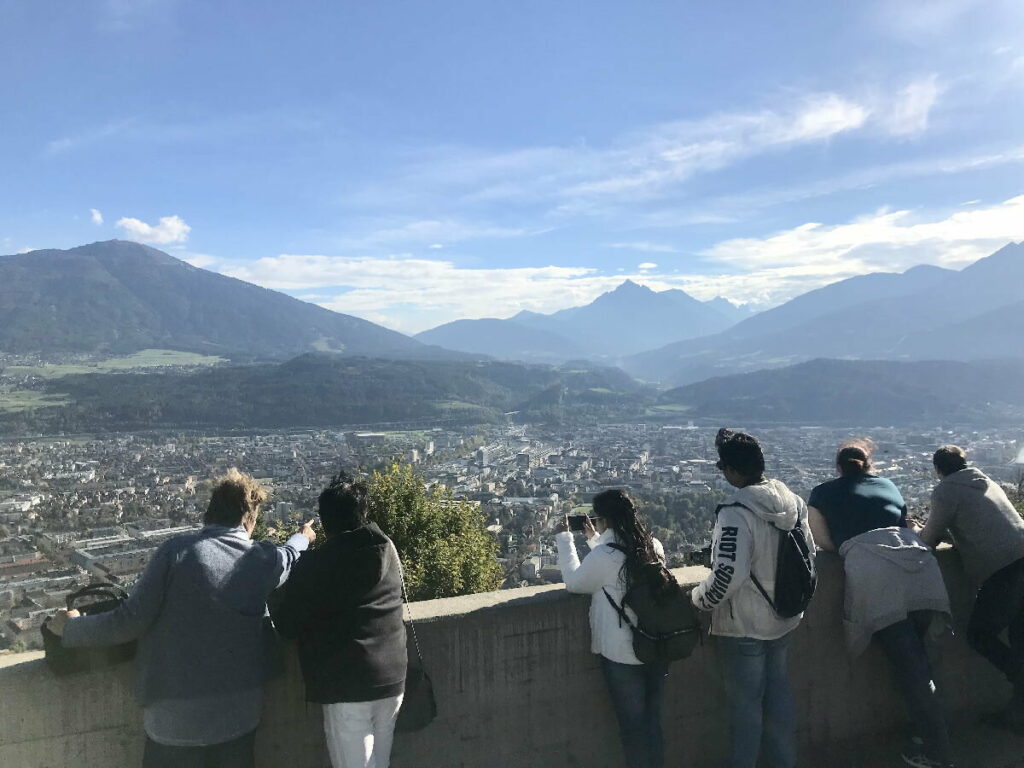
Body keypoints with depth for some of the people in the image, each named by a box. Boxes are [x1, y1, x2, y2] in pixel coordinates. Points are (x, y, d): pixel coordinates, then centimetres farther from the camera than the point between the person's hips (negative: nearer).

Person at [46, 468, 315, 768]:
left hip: (176, 715, -2)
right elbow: (288, 558, 21)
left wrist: (71, 628, 6)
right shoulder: (263, 559, -2)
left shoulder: (176, 550, -12)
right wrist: (302, 538, 44)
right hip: (239, 712, 2)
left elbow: (131, 620, -12)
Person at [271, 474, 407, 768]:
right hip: (392, 679, 5)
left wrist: (273, 604, 14)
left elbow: (286, 625, -6)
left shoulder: (315, 565, -13)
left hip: (345, 686, -5)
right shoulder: (388, 551, 2)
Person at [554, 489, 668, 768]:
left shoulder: (606, 554, -21)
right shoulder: (653, 547, -1)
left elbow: (575, 583, -4)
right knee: (653, 722, 20)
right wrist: (595, 540, 18)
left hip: (623, 656, -6)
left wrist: (564, 539, 3)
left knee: (632, 726, 12)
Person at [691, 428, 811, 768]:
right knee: (779, 694, 23)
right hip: (784, 618, 7)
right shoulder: (792, 501, -4)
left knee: (745, 703, 10)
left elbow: (728, 574, -32)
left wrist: (698, 599, -15)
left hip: (743, 626, -7)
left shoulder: (736, 512, -28)